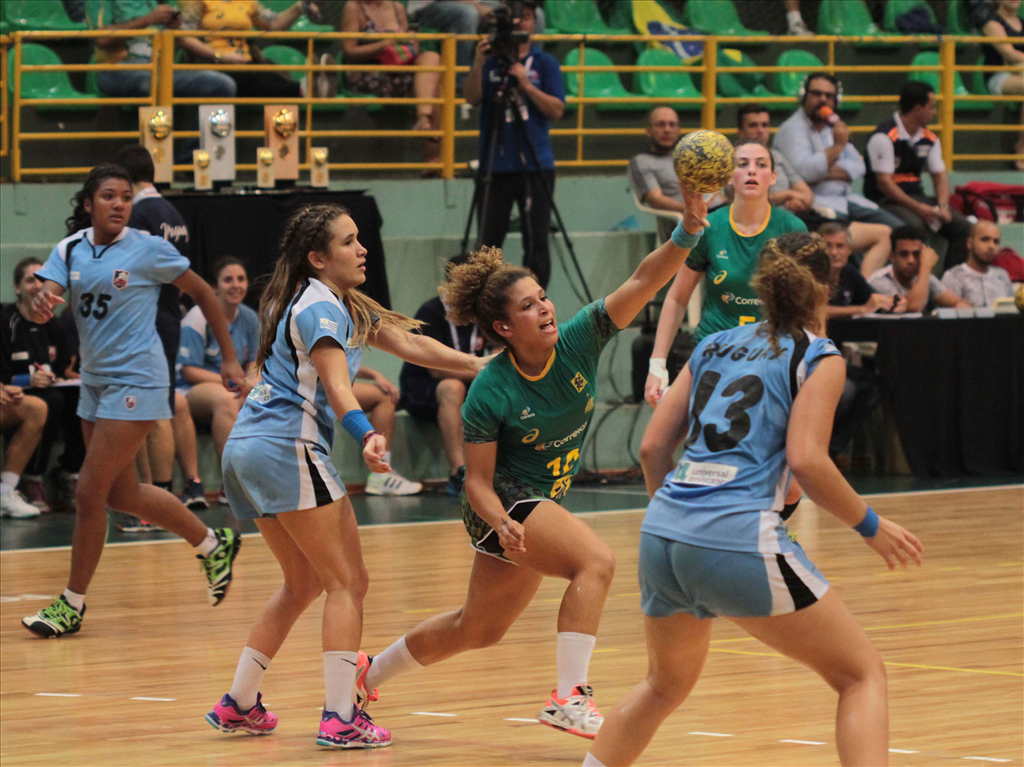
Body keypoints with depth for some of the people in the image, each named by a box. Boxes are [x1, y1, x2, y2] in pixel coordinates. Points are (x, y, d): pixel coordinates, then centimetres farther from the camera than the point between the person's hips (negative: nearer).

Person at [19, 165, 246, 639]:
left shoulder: (149, 250, -9)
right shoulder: (69, 250, 3)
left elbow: (203, 294, 0)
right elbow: (44, 303, -10)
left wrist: (230, 359, 1)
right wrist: (40, 306, -36)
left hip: (135, 381, -7)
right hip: (94, 381, 7)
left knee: (90, 492, -9)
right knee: (121, 494, 15)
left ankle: (73, 603, 2)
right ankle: (214, 544, 35)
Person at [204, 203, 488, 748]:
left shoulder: (342, 306, 18)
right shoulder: (321, 308, -12)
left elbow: (407, 343, 17)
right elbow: (336, 386, -27)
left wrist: (479, 365, 10)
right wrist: (367, 436, -44)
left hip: (246, 450, 10)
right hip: (287, 447, -10)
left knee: (304, 583, 21)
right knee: (347, 582, -6)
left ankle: (238, 705, 22)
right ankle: (340, 719, -14)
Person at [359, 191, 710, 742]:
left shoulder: (577, 343, -13)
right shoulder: (490, 392, -22)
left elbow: (643, 282, -24)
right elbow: (478, 479, -16)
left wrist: (688, 231, -39)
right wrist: (501, 524, -36)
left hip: (544, 507, 7)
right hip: (505, 503, -7)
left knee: (478, 629, 21)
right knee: (596, 561, -30)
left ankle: (370, 673, 41)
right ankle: (569, 697, -31)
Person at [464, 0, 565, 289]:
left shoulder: (545, 63, 6)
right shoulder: (491, 61, 9)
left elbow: (556, 110, -4)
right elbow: (472, 98, -5)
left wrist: (525, 84, -14)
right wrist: (478, 65, -20)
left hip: (535, 165, -1)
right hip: (495, 165, 1)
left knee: (536, 244, -1)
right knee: (488, 243, 0)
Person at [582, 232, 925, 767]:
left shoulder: (715, 346, 20)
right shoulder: (817, 357, 4)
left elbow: (652, 448, 17)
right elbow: (806, 460, -10)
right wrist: (870, 527, 2)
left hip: (661, 535, 6)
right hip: (740, 538, -6)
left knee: (665, 685, 31)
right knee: (863, 676, 4)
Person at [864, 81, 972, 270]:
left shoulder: (929, 139, 11)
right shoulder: (884, 137, -14)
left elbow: (940, 175, 11)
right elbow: (884, 183, -18)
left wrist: (943, 206, -10)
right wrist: (918, 208, -23)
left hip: (916, 198, 7)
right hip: (885, 201, -7)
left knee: (962, 226, -11)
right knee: (914, 224, -37)